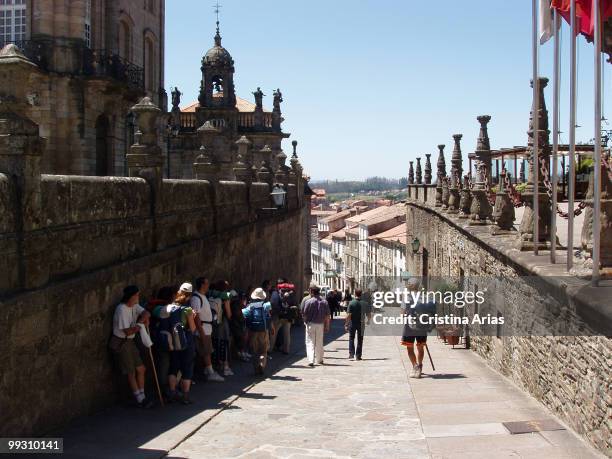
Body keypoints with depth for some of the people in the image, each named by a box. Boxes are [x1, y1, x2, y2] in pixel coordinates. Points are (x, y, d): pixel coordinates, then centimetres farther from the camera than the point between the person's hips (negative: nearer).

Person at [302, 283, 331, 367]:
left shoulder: (308, 302, -12)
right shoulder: (324, 302, -1)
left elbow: (304, 314, -9)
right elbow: (327, 316, 0)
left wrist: (306, 321, 11)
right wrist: (327, 326, 8)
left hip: (310, 324, -3)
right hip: (320, 325, 4)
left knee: (310, 343, 0)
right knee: (319, 343, 17)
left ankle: (311, 361, -13)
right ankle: (320, 360, 28)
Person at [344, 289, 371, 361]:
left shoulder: (351, 303, -12)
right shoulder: (365, 304, -3)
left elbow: (348, 315, -15)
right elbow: (369, 314, 4)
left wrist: (346, 324, -9)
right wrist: (368, 320, 25)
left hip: (352, 323, -2)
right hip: (361, 324, 2)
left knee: (351, 338, 10)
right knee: (360, 340, 10)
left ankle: (351, 354, -3)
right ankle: (358, 356, 11)